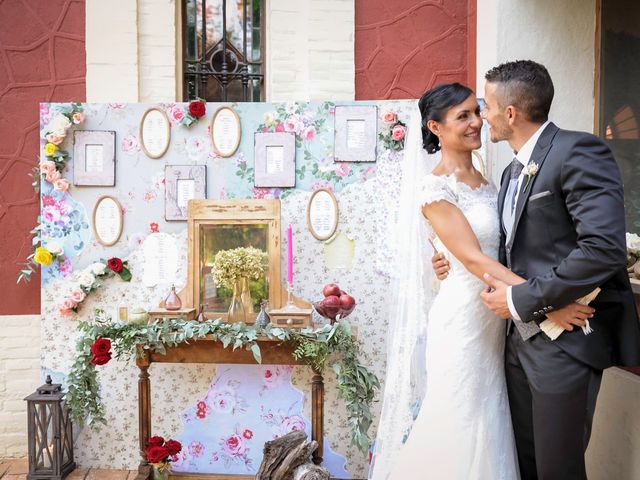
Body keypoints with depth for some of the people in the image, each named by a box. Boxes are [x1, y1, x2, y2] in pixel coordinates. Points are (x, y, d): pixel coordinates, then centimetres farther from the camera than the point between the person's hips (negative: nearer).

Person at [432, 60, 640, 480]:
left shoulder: (578, 152, -15)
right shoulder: (514, 170, 13)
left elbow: (604, 248, -26)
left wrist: (522, 299, -21)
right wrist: (461, 266, 6)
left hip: (566, 342, -8)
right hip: (522, 339, 9)